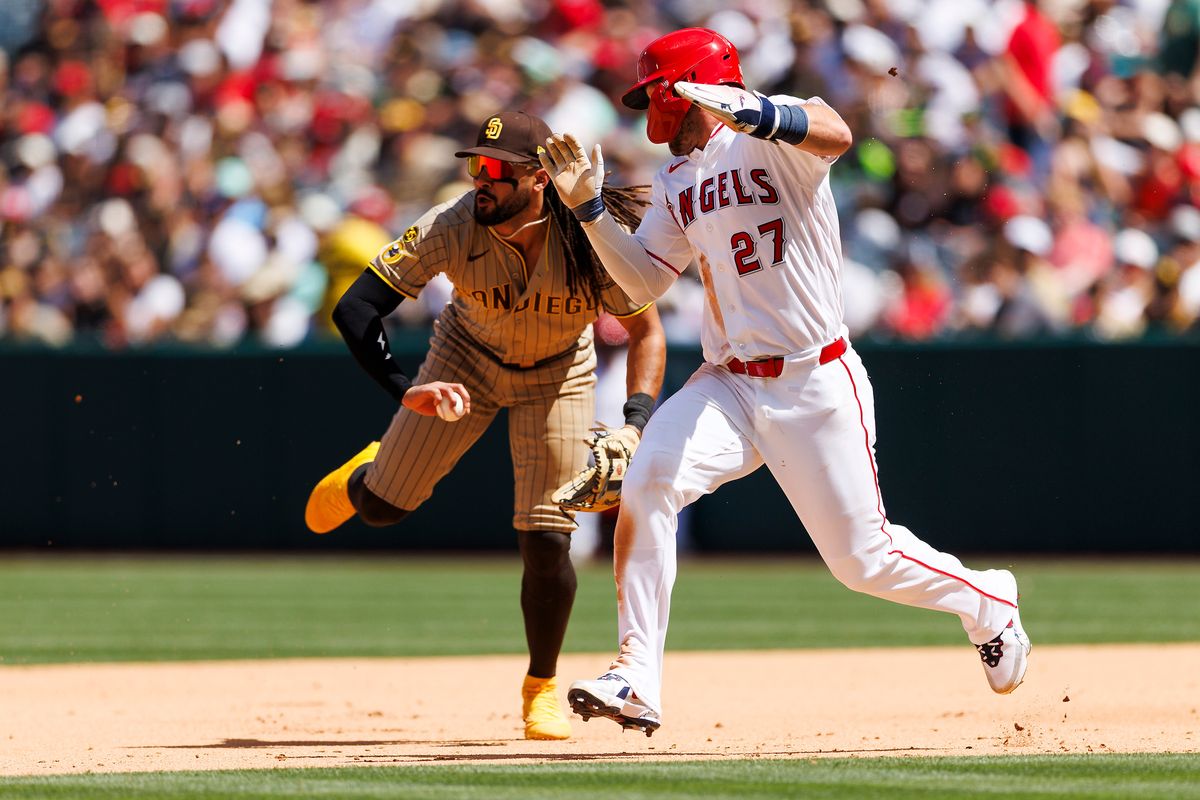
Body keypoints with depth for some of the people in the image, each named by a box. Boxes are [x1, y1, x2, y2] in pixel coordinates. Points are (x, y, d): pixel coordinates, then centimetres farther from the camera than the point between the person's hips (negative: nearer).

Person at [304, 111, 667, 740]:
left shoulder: (593, 240, -32)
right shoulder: (450, 228, -33)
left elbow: (646, 330, -19)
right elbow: (354, 308, -33)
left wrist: (635, 423, -33)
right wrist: (404, 391, -47)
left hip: (558, 376, -1)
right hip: (469, 358, 1)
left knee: (546, 540, -9)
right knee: (382, 506, 3)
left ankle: (541, 689, 14)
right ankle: (360, 478, 44)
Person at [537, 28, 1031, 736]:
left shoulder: (772, 136, -10)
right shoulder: (676, 184, 14)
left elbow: (835, 134, -33)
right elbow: (644, 283, 13)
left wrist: (753, 115, -52)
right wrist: (589, 207, 1)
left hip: (816, 386, -6)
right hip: (728, 385, 6)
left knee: (862, 557, 1)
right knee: (647, 487, -21)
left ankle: (987, 603, 32)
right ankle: (638, 682, -20)